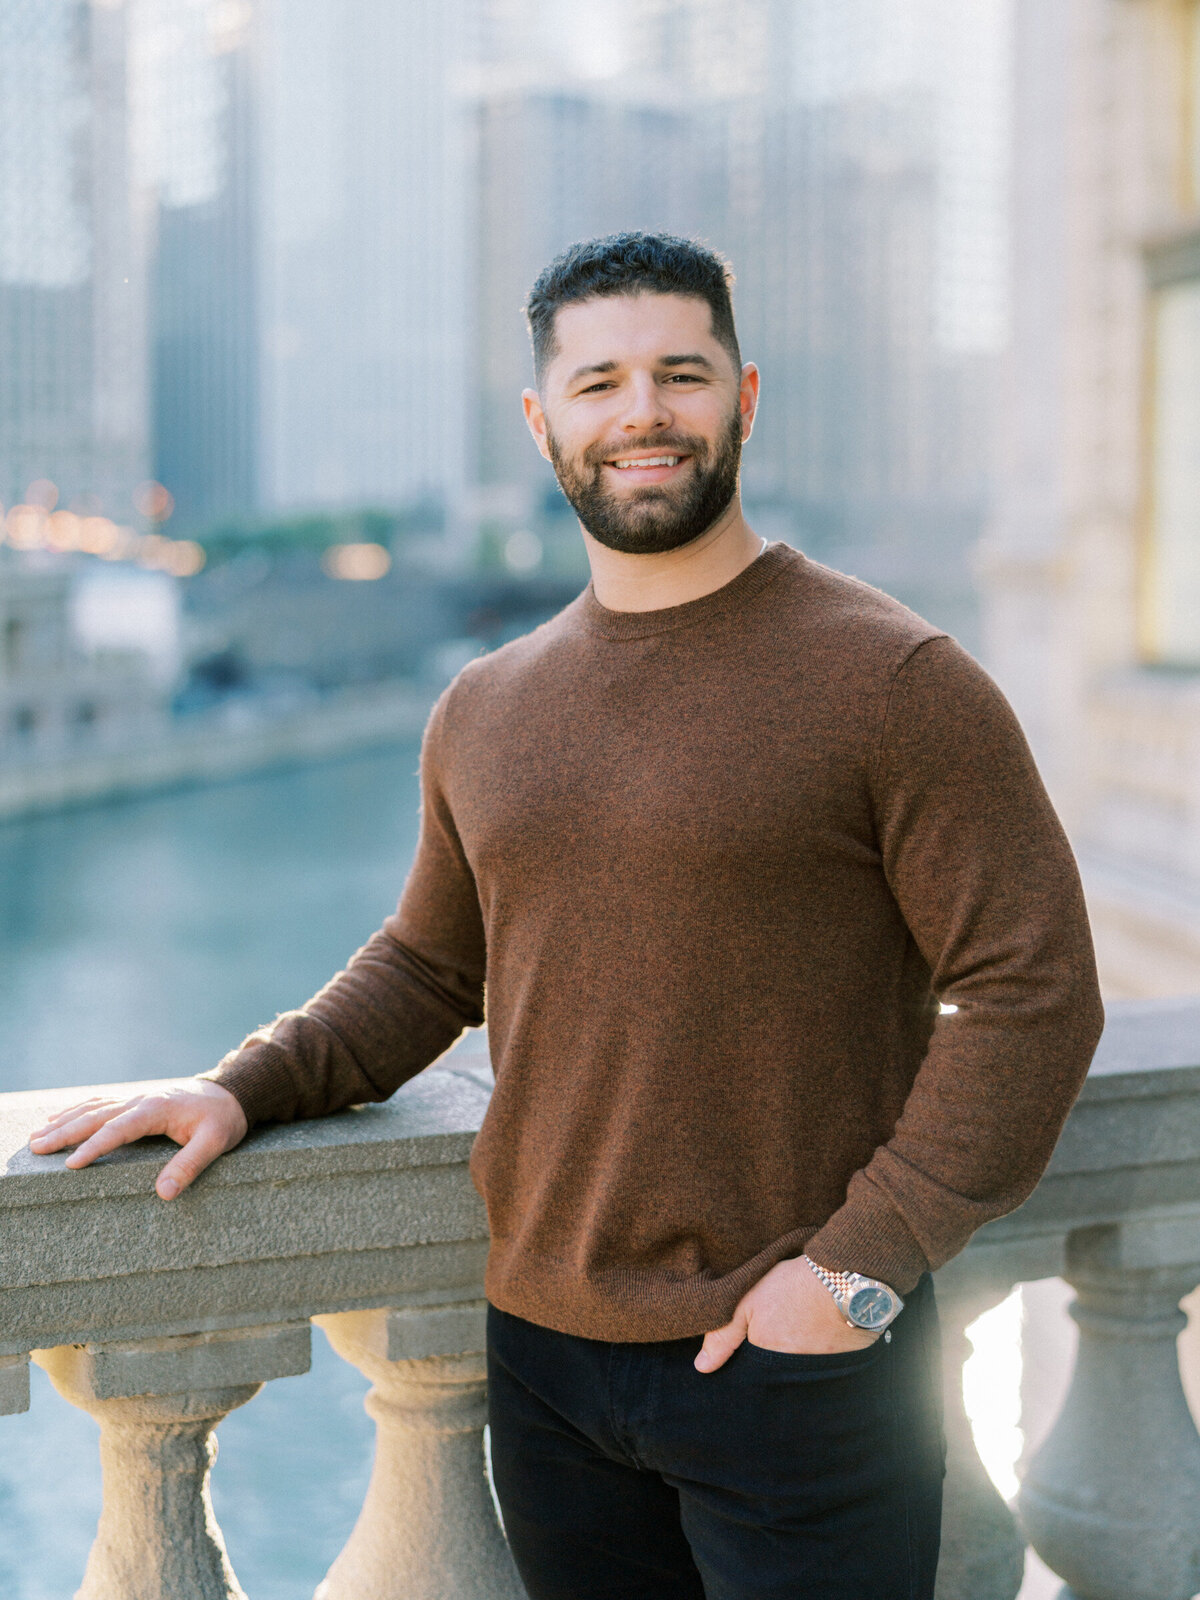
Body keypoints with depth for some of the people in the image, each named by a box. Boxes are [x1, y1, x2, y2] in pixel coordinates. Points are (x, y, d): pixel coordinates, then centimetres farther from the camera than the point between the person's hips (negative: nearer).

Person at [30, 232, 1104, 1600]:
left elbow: (1032, 989, -11)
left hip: (795, 1371, -4)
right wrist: (248, 1087, 5)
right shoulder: (484, 713, 7)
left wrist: (863, 1265, -16)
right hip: (545, 1357, 5)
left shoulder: (895, 682, -9)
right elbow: (424, 968, 19)